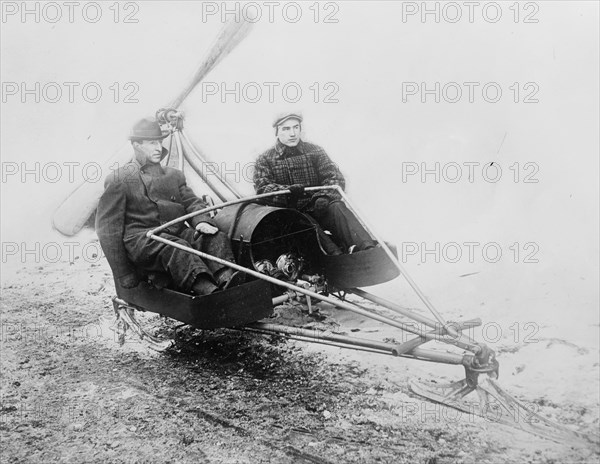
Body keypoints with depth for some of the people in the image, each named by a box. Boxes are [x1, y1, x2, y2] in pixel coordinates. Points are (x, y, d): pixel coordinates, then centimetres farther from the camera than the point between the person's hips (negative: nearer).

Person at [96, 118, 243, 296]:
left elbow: (192, 202, 17)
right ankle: (207, 291, -59)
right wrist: (123, 274, -5)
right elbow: (108, 228, 3)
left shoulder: (174, 175, 26)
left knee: (217, 238, -23)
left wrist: (202, 221, -11)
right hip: (140, 238, -5)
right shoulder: (118, 179, 8)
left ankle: (226, 280, -50)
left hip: (178, 233, 5)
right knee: (176, 247, -37)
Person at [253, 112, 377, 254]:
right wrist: (288, 191, -28)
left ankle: (365, 246, -48)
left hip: (316, 209, 1)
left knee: (336, 207, -31)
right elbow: (262, 189, -7)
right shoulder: (265, 160, 8)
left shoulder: (314, 151, 12)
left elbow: (335, 177, 2)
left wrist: (324, 196, -21)